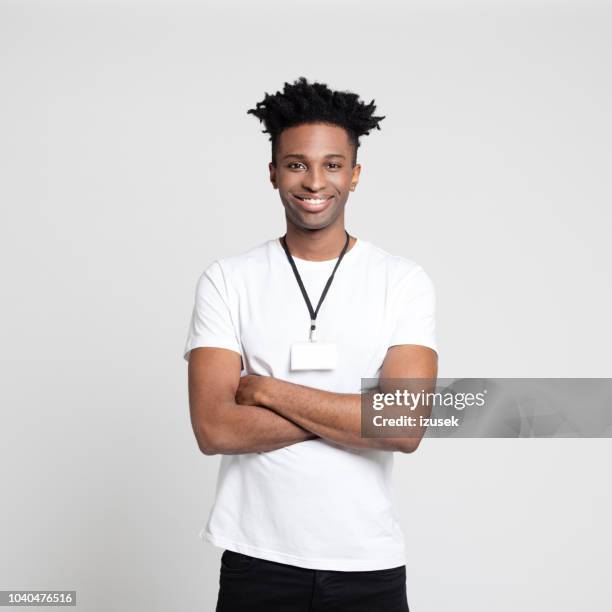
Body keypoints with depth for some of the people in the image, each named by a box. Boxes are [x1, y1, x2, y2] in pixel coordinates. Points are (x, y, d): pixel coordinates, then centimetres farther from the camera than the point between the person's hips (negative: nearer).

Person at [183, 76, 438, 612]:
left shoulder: (404, 281, -4)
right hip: (257, 558, 0)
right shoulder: (227, 281, -4)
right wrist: (356, 413, -15)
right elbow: (214, 428, -13)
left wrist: (268, 390, -13)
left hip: (369, 565, 1)